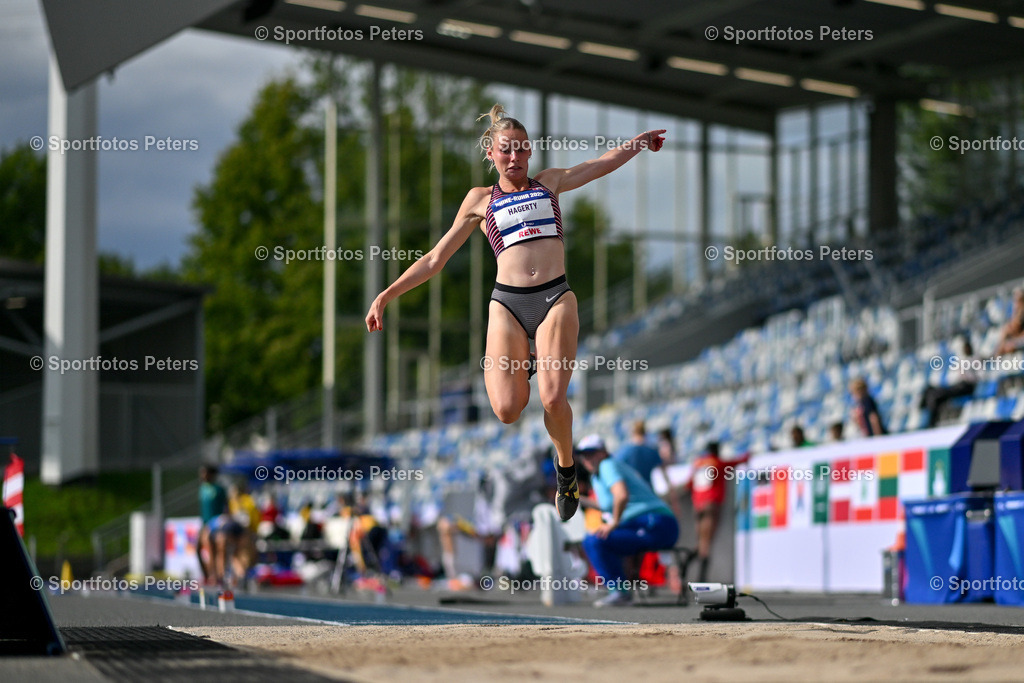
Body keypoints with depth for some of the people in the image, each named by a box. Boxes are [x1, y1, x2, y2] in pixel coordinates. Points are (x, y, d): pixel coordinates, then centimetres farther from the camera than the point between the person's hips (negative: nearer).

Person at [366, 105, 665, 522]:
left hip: (555, 299, 0)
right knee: (507, 411, -15)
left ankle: (566, 470, 8)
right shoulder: (480, 200, 16)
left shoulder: (550, 182, 20)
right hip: (507, 302, 0)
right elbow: (435, 259, 18)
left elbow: (605, 163, 35)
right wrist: (387, 294, 12)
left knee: (553, 400, -20)